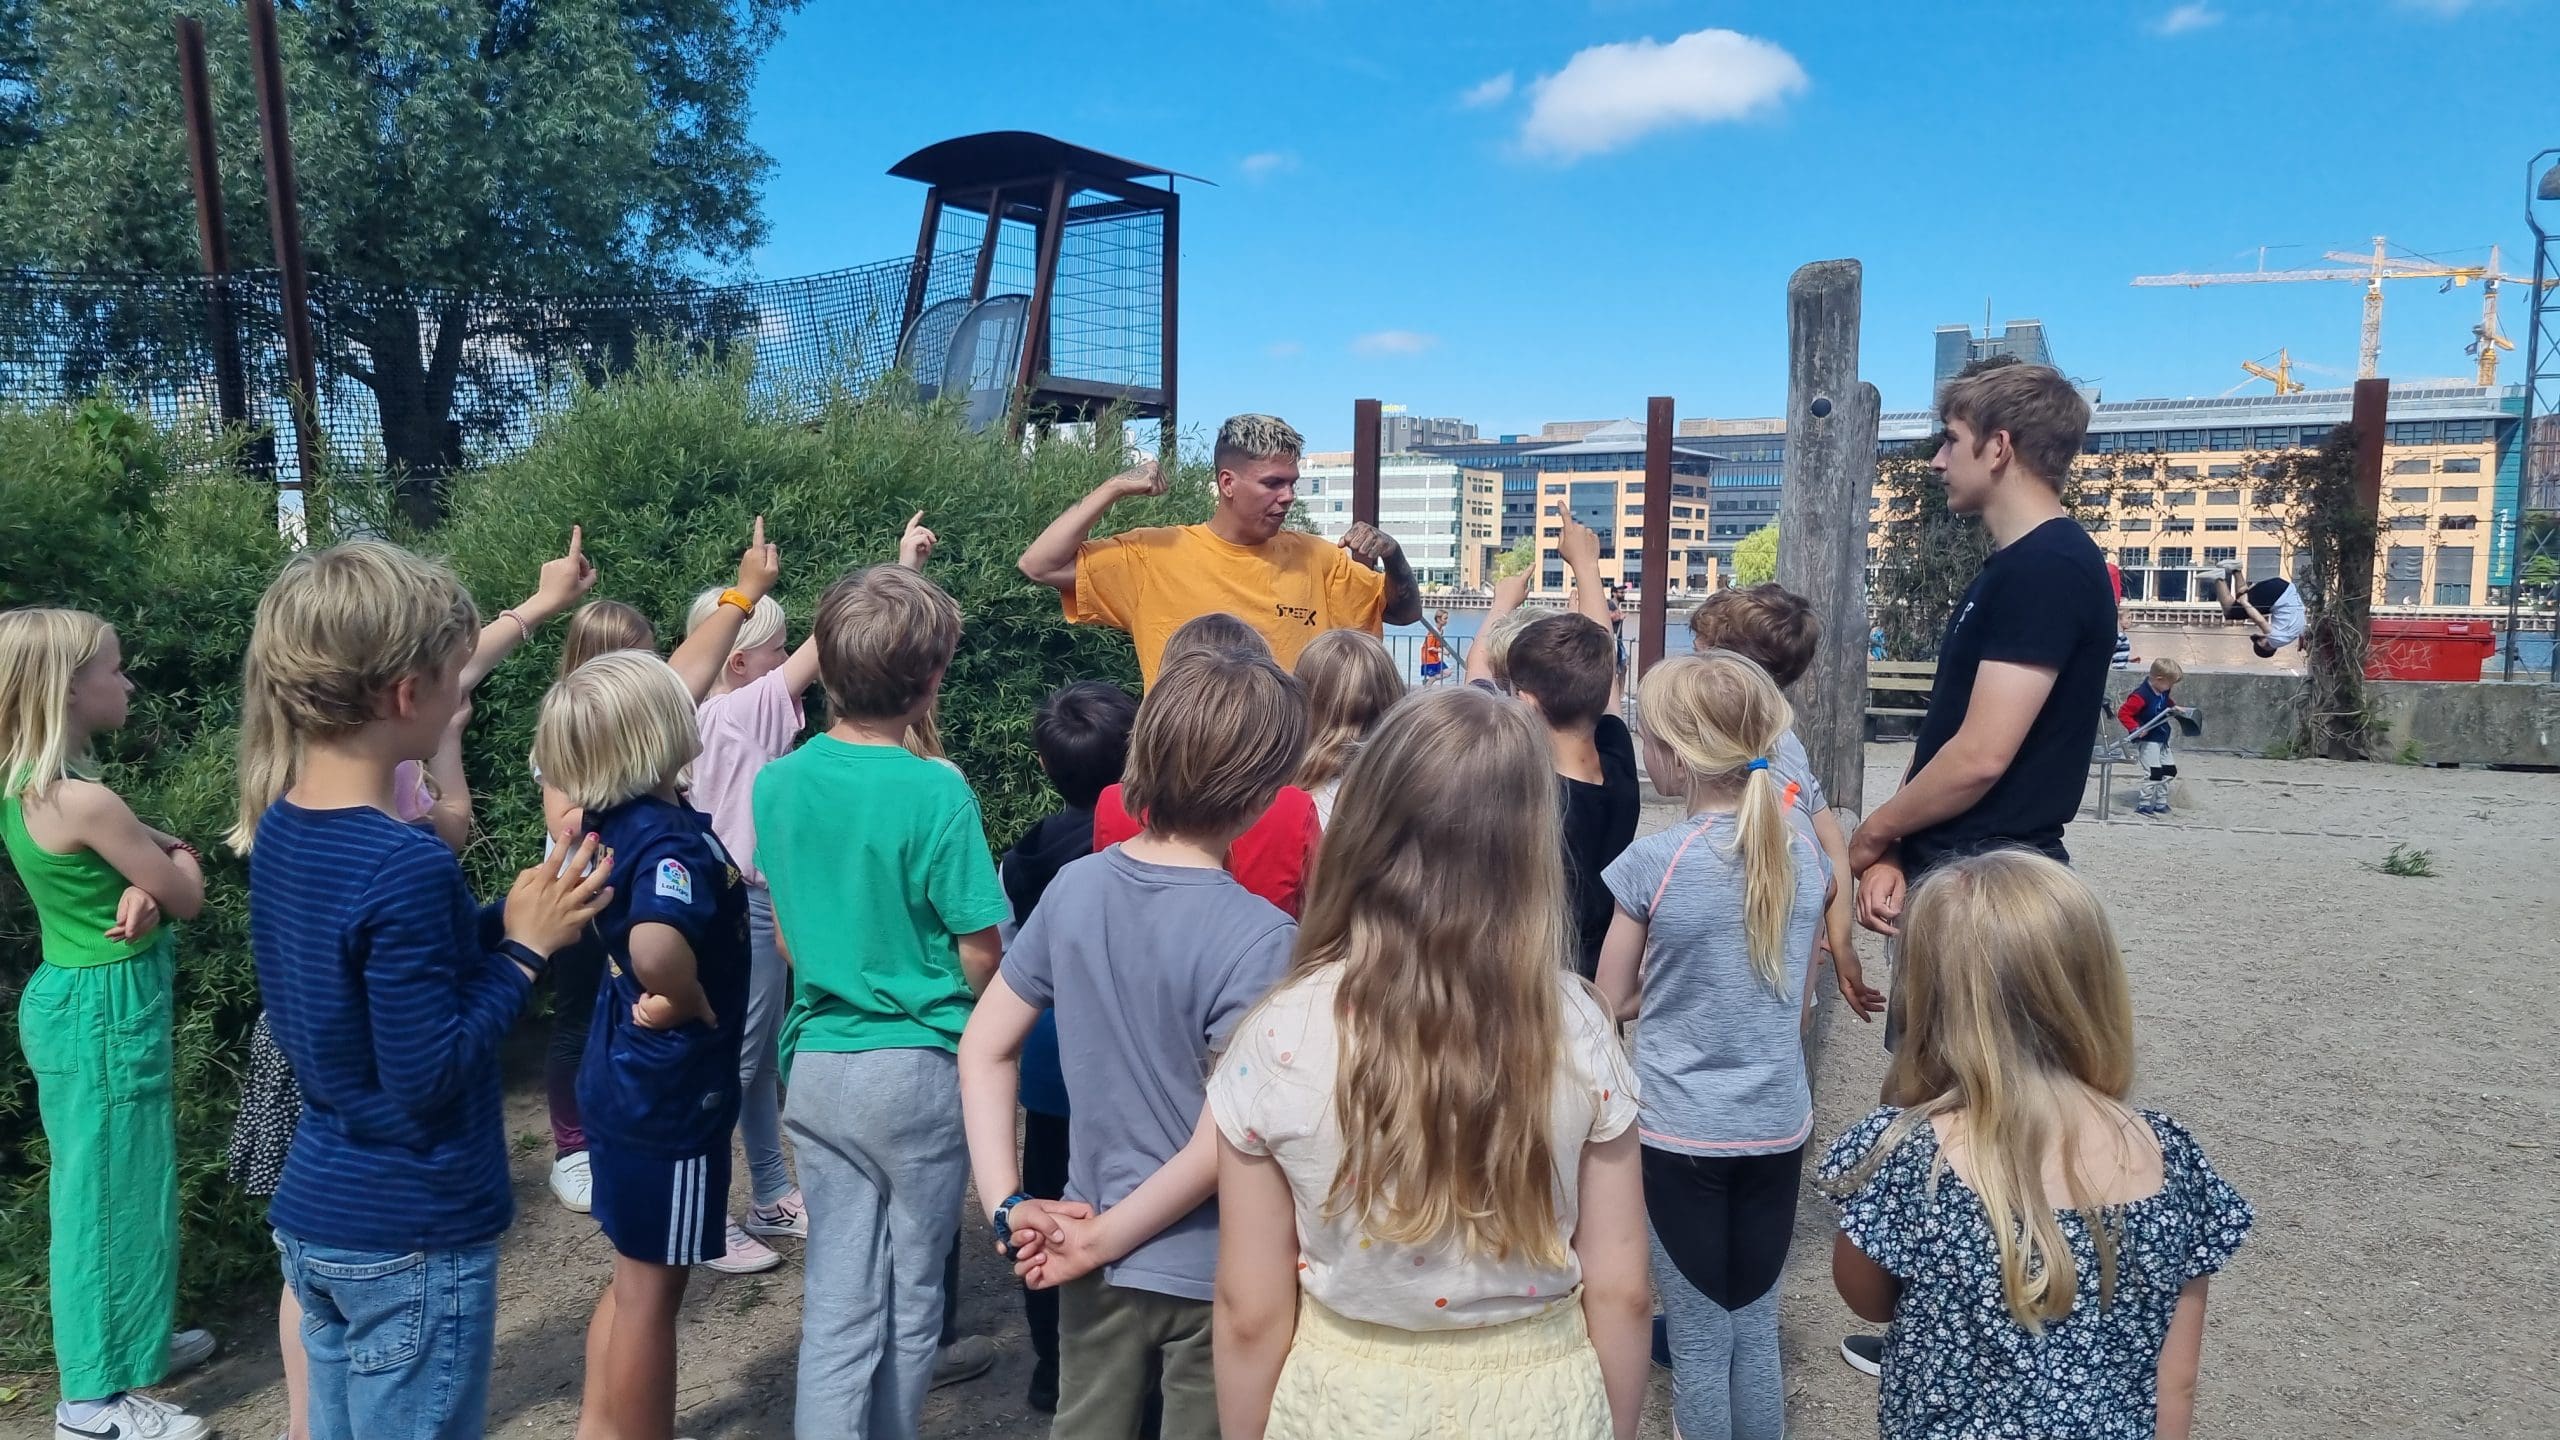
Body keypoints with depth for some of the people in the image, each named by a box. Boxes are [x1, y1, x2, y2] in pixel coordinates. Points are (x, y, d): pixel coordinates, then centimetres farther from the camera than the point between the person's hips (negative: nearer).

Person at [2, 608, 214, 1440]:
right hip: (105, 1010, -10)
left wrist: (143, 885, -14)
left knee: (115, 1183, 21)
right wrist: (168, 868, 6)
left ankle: (125, 1339, 37)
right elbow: (188, 894, -15)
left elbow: (169, 851, 8)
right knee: (108, 1191, 2)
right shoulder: (81, 801, -24)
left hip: (78, 1001, 10)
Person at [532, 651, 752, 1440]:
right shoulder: (671, 837, -30)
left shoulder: (619, 819, 0)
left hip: (626, 1079, 9)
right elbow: (655, 947, -42)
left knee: (636, 1278, 25)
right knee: (650, 1292, 8)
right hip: (669, 1091, -9)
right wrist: (697, 1010, -28)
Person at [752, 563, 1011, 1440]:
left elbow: (786, 933, 12)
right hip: (918, 1066, -4)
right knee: (912, 1294, 14)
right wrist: (990, 1032, 8)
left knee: (836, 1296, 11)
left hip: (814, 1065, 5)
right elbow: (980, 954, -12)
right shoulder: (936, 792, -17)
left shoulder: (777, 784, 0)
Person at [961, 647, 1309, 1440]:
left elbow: (983, 1050, 0)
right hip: (1214, 1276, -5)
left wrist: (1006, 1204, -2)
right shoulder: (1260, 937, -23)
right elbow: (1221, 1145, -24)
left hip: (1096, 1266, 5)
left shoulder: (1074, 887, -6)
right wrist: (1105, 1239, -13)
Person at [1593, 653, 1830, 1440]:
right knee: (1757, 1330, 17)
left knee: (1700, 1339, 10)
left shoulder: (1653, 861, -16)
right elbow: (1799, 1002, 8)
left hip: (1681, 1132, -4)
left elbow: (1611, 1003, -5)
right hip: (1777, 1129, 4)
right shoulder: (1804, 853, -2)